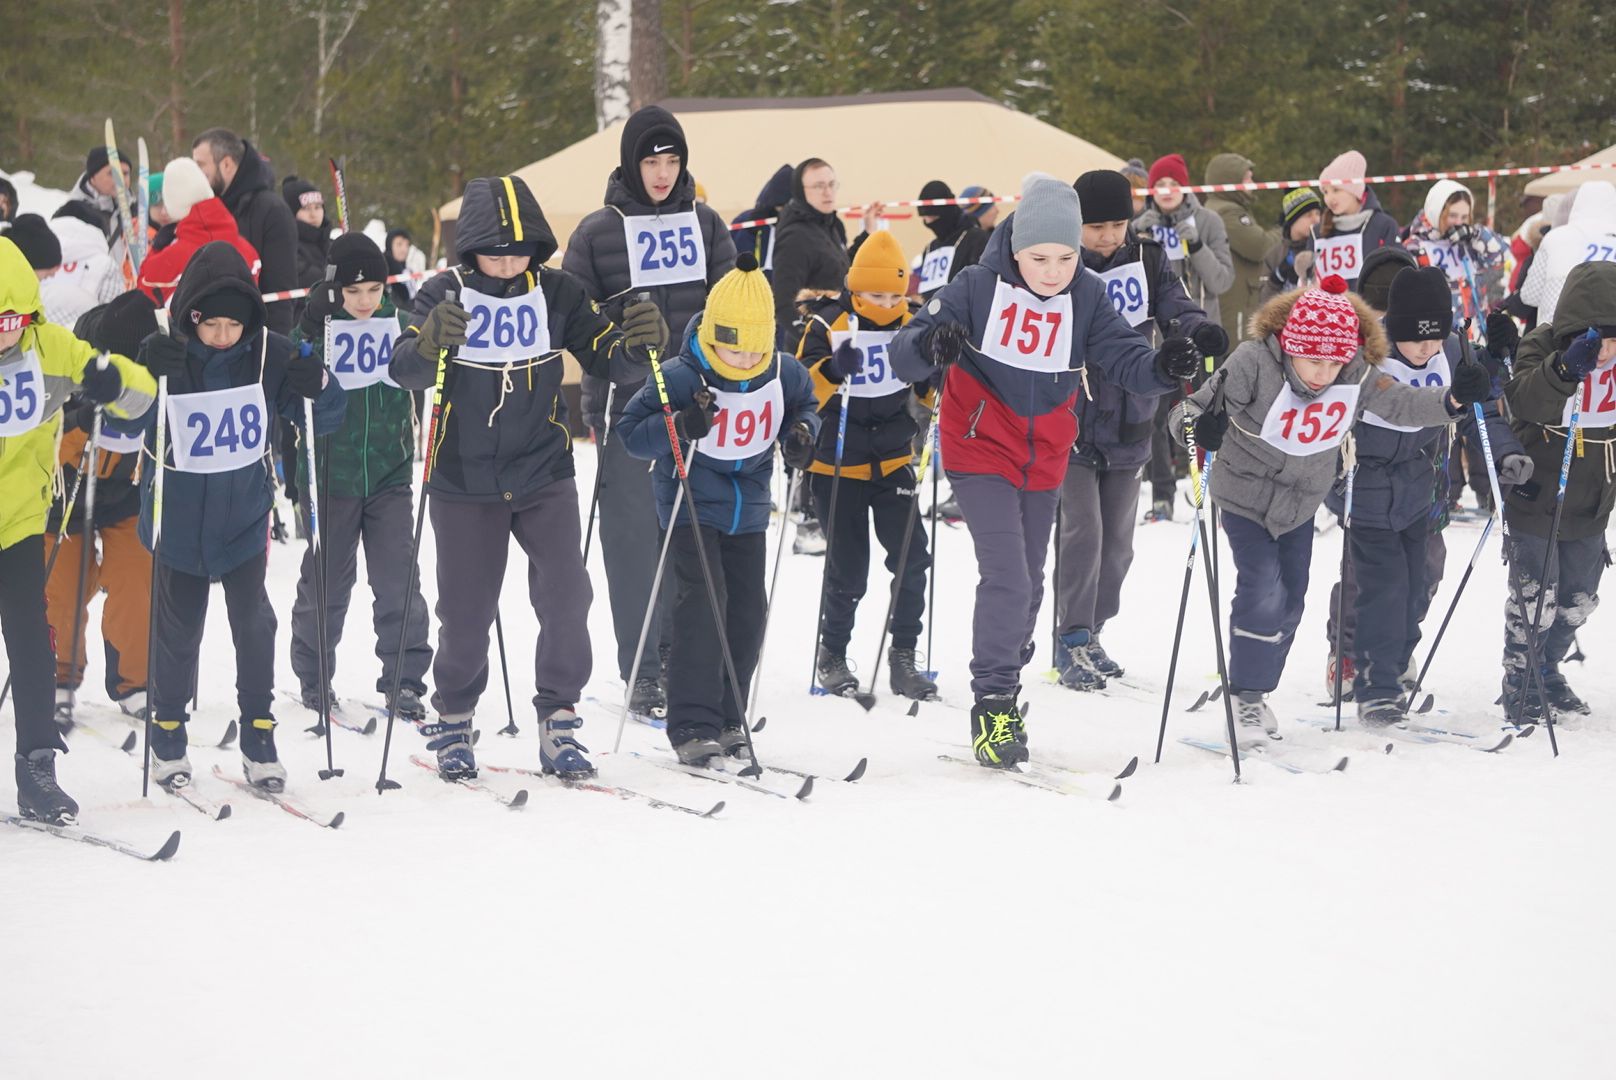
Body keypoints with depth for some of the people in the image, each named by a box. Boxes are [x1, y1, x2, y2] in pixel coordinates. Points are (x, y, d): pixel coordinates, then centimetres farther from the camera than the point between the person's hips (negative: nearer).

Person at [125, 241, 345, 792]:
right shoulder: (166, 355, -15)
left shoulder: (268, 354, -10)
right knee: (177, 628, 10)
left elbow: (323, 418, -1)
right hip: (178, 518, -1)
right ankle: (168, 734, 27)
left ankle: (258, 736, 12)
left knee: (254, 622, -2)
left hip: (244, 515, 1)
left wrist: (317, 386, -24)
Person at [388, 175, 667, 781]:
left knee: (566, 597, -11)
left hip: (545, 478, 1)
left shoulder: (558, 294, -1)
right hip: (464, 485, -1)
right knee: (466, 613, 6)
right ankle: (452, 721, 28)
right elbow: (405, 371, -20)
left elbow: (607, 359, -1)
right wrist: (429, 344, -43)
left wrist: (639, 344, -23)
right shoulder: (444, 295, -7)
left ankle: (558, 722, 2)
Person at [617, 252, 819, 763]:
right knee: (702, 603, -17)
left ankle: (728, 720, 18)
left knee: (747, 610, 6)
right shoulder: (682, 377, -21)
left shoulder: (783, 374, -8)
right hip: (691, 505, -5)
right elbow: (631, 432, -17)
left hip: (748, 507, 5)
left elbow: (805, 405, 15)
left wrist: (801, 434, -7)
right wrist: (678, 427, -35)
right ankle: (693, 725, -16)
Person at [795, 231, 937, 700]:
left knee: (912, 557, -7)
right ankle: (832, 655, 22)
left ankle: (903, 656, 5)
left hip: (893, 461, 3)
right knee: (847, 569, 3)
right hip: (837, 466, -3)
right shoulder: (828, 325, -9)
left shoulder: (912, 323, 4)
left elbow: (928, 387, 16)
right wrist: (830, 371, -33)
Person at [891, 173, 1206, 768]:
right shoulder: (978, 287, -17)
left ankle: (1004, 683, 38)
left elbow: (1123, 358, -13)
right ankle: (992, 706, -7)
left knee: (1028, 584, 17)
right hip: (980, 450, -4)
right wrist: (929, 345, -44)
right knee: (1006, 578, -17)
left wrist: (1163, 367, -35)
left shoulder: (1086, 296, -7)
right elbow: (905, 353, -20)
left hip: (1045, 458, 5)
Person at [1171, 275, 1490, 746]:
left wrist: (1453, 399, -21)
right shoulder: (1254, 364, -28)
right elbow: (1195, 408, -22)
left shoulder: (1360, 377, -16)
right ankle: (1245, 697, -3)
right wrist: (1197, 427, -45)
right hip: (1247, 496, -5)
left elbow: (1402, 404, -4)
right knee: (1263, 591, -17)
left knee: (1289, 601, 11)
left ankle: (1257, 692, 30)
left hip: (1301, 504, 5)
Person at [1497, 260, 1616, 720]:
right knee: (1535, 597, -2)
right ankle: (1520, 682, 18)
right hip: (1535, 502, -5)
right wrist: (1567, 367, -53)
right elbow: (1524, 399, -36)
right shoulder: (1542, 345, -17)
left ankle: (1548, 670, 37)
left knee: (1578, 600, 15)